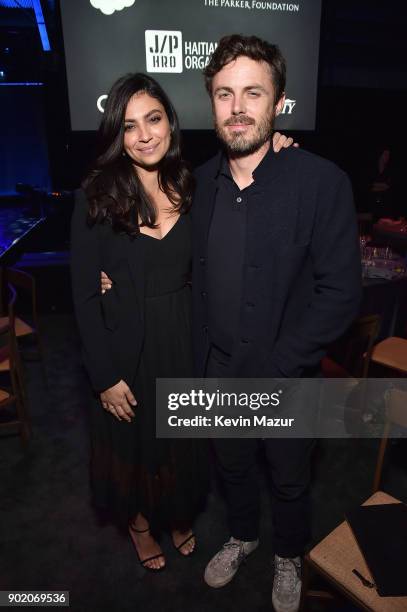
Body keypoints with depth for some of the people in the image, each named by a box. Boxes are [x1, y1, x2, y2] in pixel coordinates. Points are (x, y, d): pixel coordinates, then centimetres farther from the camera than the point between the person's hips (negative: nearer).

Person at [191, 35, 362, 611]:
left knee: (289, 479, 21)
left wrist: (273, 370, -18)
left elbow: (341, 293, -17)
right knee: (232, 465, 26)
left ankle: (289, 556, 52)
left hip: (285, 375, -3)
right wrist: (203, 358, -3)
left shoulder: (322, 181, -17)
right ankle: (242, 536, 56)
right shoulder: (202, 180, -3)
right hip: (217, 370, 4)